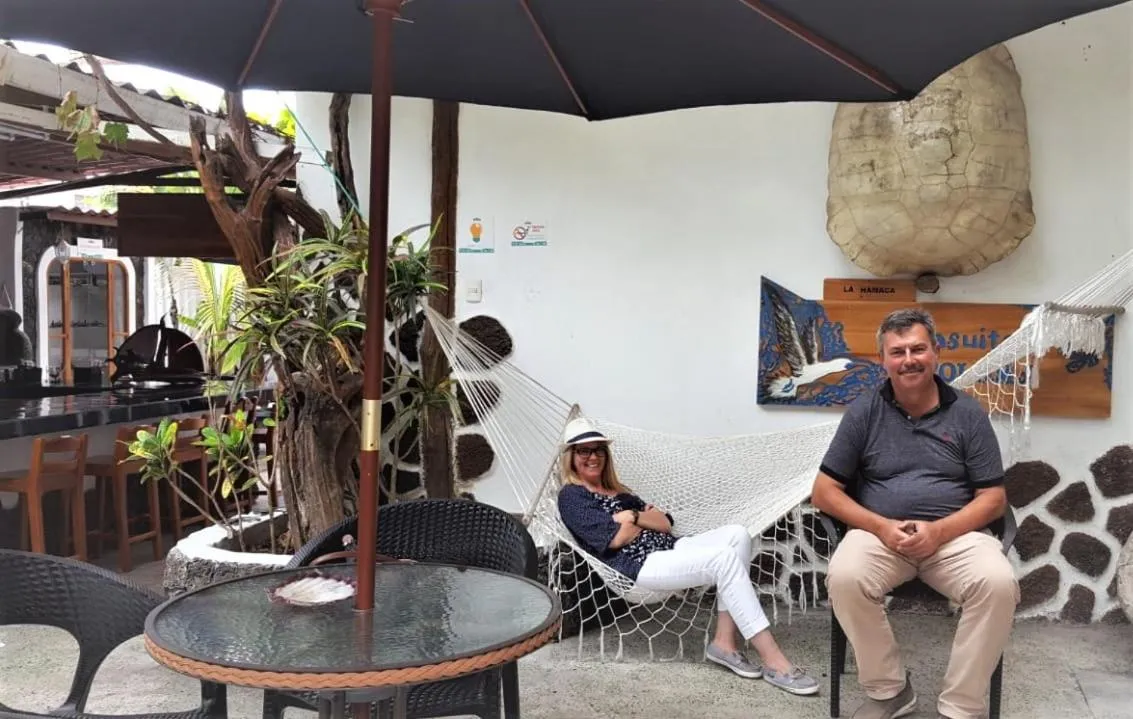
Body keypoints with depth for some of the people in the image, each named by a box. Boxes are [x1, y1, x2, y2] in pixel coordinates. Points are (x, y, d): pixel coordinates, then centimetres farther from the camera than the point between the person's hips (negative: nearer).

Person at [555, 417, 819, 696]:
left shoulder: (616, 490, 28)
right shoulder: (571, 495, 3)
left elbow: (666, 524, 16)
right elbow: (615, 539, -11)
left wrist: (634, 517, -2)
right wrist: (648, 517, 6)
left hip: (669, 549, 9)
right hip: (639, 565, -9)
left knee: (737, 535, -17)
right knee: (724, 558, -28)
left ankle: (724, 642, -19)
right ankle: (773, 661, -30)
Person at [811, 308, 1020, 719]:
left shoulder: (968, 414, 5)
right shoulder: (863, 412, 4)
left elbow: (994, 498, 3)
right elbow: (824, 492, 3)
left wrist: (938, 531, -15)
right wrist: (881, 527, -14)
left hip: (956, 534, 1)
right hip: (880, 532, 0)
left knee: (999, 584, -31)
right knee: (844, 577, -32)